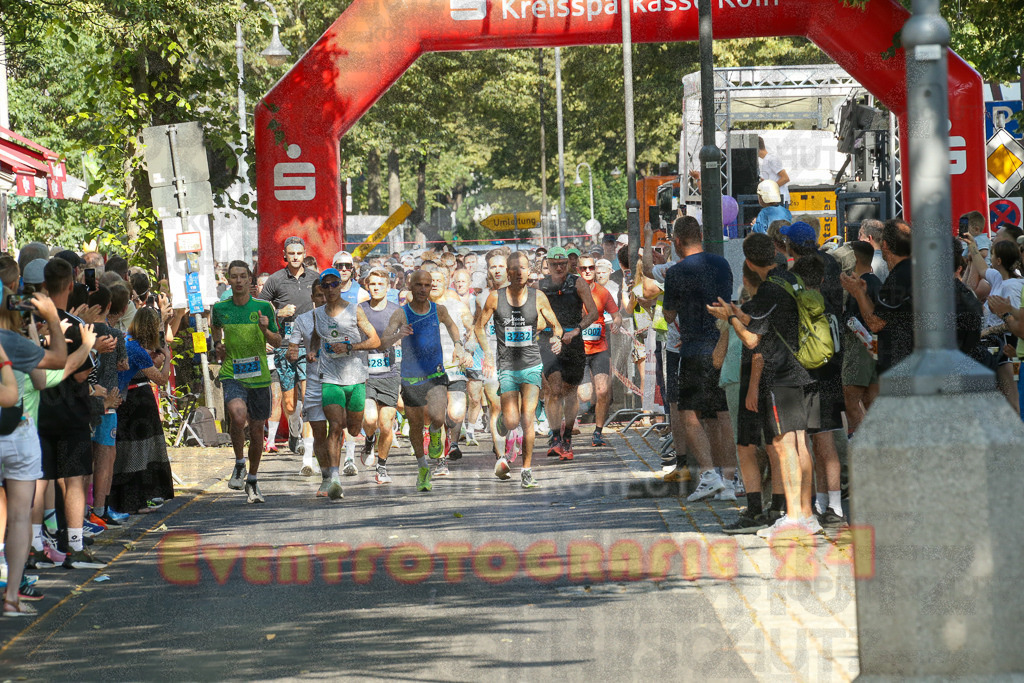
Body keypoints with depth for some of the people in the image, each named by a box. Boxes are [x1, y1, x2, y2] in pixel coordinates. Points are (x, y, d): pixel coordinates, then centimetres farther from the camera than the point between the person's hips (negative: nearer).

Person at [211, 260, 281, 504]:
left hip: (259, 376, 1)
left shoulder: (263, 307, -1)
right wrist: (217, 344, 8)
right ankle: (239, 464, -5)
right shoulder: (220, 308, 2)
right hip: (231, 374, -1)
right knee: (238, 416, -28)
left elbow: (277, 342, 4)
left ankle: (252, 481, 26)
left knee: (257, 429, 8)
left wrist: (266, 330, -16)